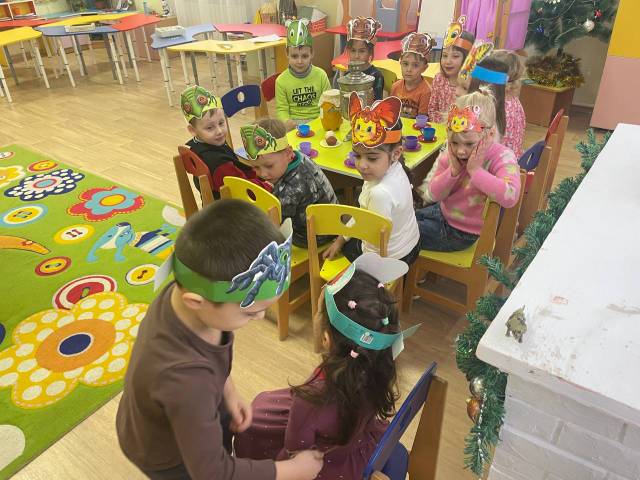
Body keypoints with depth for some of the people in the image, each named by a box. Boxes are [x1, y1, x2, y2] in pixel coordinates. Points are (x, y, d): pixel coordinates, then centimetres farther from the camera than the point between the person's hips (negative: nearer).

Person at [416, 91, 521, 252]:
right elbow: (436, 194, -10)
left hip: (462, 232, -6)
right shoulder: (452, 153, -12)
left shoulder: (502, 157, -27)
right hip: (444, 212, 6)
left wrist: (476, 170, -39)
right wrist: (453, 170, -26)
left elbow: (510, 197, -46)